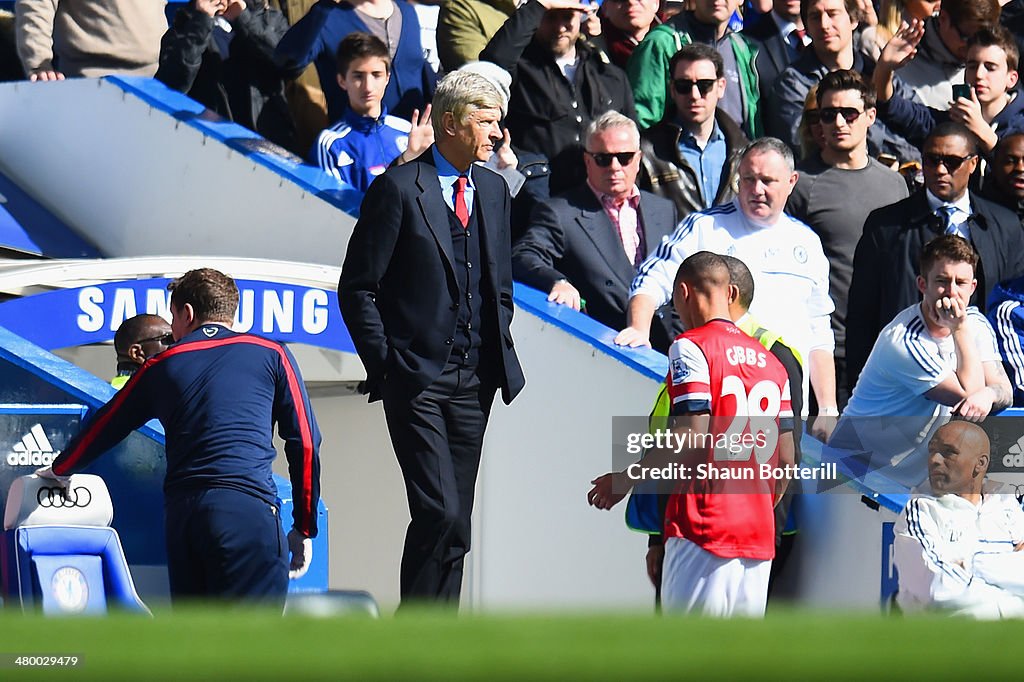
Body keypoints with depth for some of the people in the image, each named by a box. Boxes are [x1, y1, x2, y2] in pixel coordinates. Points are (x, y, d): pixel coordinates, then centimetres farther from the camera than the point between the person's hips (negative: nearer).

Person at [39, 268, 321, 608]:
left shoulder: (162, 366, 18)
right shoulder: (271, 355, 13)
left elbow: (102, 429, 29)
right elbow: (305, 443, 9)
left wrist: (58, 470, 48)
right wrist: (304, 529, 16)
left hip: (182, 515, 3)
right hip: (250, 510, -3)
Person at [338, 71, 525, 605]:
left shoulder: (493, 190, 13)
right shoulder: (399, 189, -8)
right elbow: (356, 289, -6)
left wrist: (500, 352, 11)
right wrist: (384, 363, -9)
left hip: (473, 379, 6)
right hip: (417, 378, -6)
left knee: (453, 518, 7)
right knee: (441, 515, -14)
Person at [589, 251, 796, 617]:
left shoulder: (691, 347, -5)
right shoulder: (770, 363, 16)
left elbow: (691, 437, -16)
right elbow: (786, 460, 15)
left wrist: (626, 478, -7)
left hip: (703, 528, -7)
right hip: (757, 534, 7)